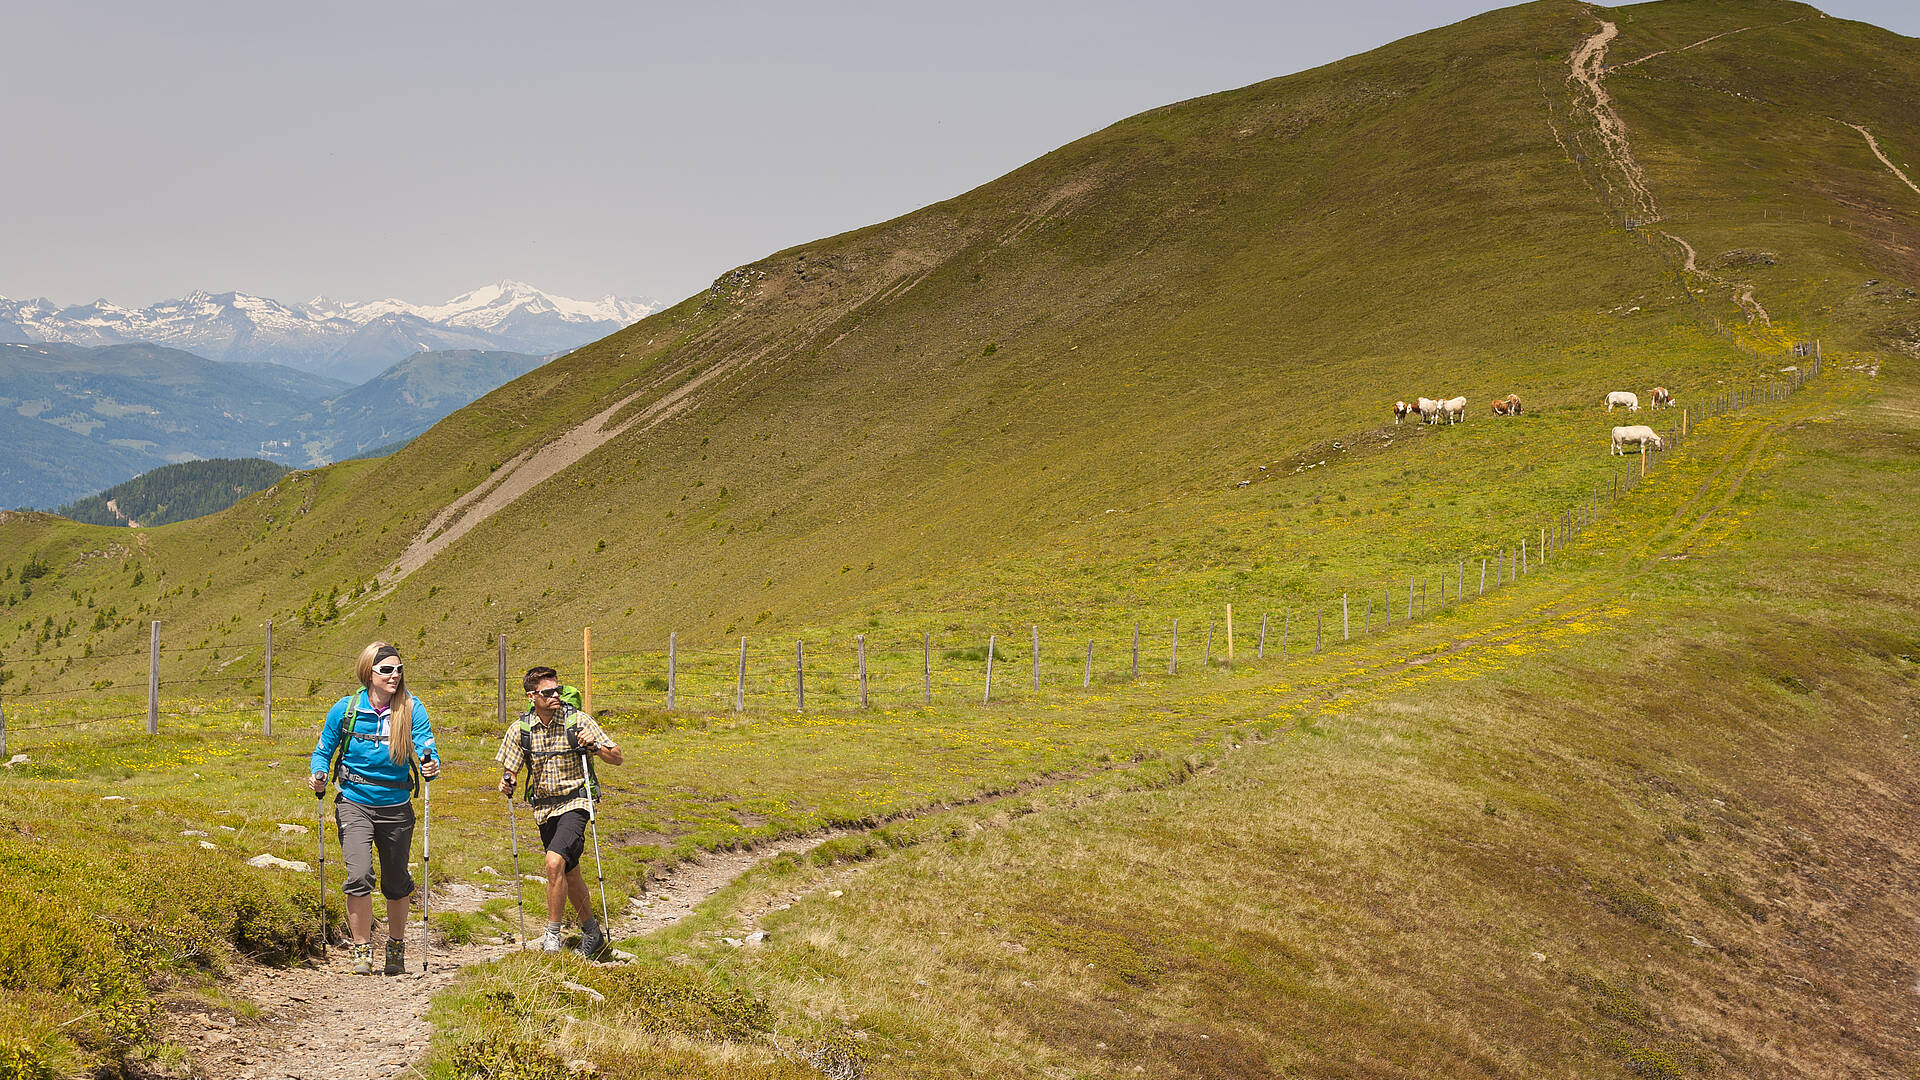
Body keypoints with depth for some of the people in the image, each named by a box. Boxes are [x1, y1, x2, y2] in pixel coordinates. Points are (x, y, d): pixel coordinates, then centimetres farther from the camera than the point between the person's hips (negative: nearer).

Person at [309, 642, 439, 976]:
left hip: (396, 807, 1)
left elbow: (426, 749, -13)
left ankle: (396, 947, 34)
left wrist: (430, 766, -35)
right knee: (359, 876, -17)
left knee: (396, 882, 13)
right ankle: (362, 950, 0)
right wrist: (319, 776, -15)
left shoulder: (411, 709, -7)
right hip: (354, 804, -1)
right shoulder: (345, 709, -6)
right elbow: (323, 751, 5)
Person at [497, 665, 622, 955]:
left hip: (574, 803, -4)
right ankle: (591, 931, 34)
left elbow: (616, 758, -5)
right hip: (543, 808, 5)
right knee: (569, 873, 15)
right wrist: (506, 783, -14)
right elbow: (508, 768, 8)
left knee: (555, 862, -24)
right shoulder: (520, 728, -3)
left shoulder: (578, 721, -10)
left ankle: (553, 934, -13)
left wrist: (594, 746, -24)